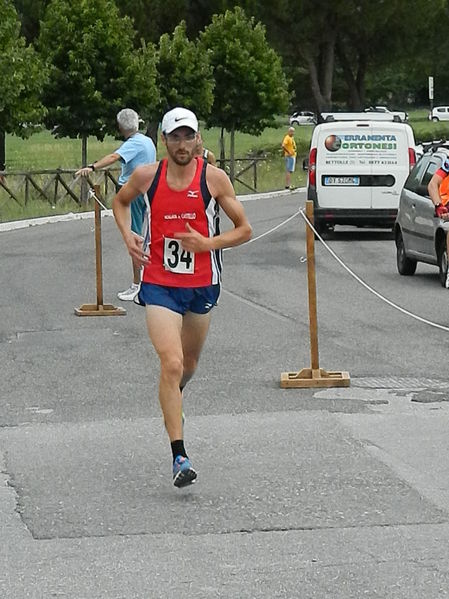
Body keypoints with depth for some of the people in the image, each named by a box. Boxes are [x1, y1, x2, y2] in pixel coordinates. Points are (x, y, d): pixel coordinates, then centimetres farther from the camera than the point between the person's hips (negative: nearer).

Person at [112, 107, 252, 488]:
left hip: (202, 284, 2)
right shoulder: (147, 176, -4)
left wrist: (208, 243, -17)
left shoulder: (214, 178, -6)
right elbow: (120, 201, 18)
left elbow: (244, 230, -1)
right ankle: (180, 458, -17)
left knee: (189, 365, 20)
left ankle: (172, 403, 56)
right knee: (171, 364, -17)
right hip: (159, 284, -2)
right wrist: (127, 235, 0)